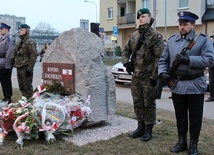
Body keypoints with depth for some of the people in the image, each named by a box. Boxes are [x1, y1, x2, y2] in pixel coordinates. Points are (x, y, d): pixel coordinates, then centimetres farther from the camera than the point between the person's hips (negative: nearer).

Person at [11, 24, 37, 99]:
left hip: (26, 67, -8)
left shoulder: (30, 42, -12)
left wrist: (29, 69, -19)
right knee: (21, 86, 15)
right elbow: (14, 51, 26)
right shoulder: (19, 42, 14)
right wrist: (13, 58, 4)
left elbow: (33, 55, -16)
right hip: (19, 68, 8)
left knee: (27, 86, -2)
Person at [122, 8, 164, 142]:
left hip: (148, 77, -6)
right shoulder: (133, 36, 11)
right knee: (137, 103, 13)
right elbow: (126, 51, 22)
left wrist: (154, 76, -17)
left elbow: (159, 58, -14)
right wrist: (126, 62, 3)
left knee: (149, 104, 3)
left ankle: (148, 130, 16)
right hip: (136, 76, 7)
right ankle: (141, 127, 27)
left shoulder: (155, 37, -10)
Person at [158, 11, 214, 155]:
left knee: (195, 117, 8)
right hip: (177, 85, 4)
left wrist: (188, 60, -23)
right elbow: (163, 60, 10)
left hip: (195, 85, -3)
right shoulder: (172, 40, 8)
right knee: (180, 116, 14)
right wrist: (162, 72, -8)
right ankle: (181, 141, 28)